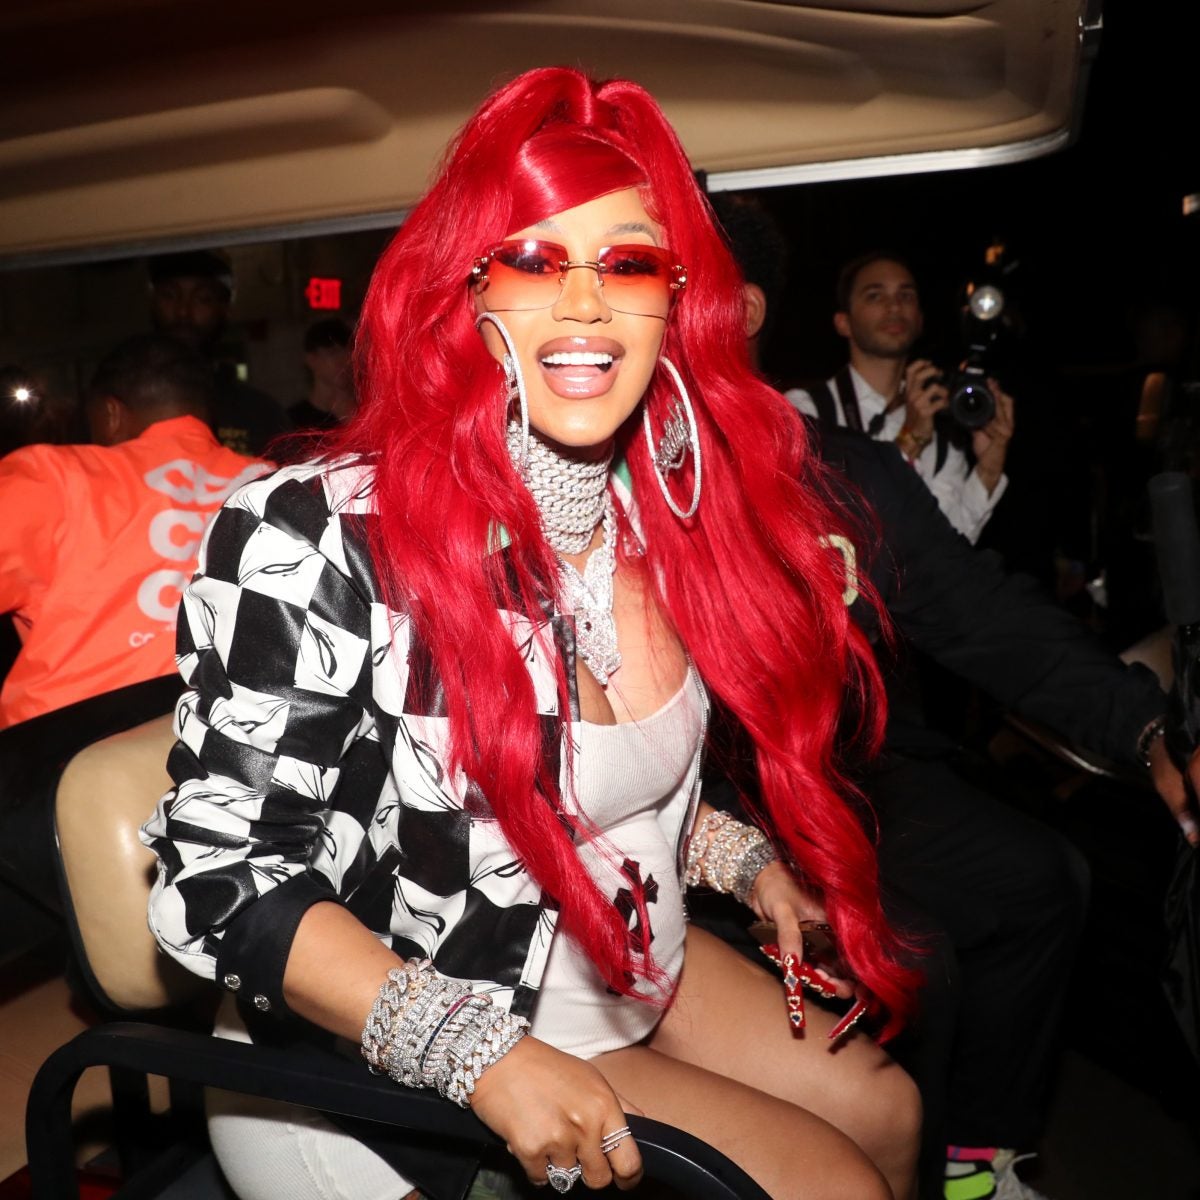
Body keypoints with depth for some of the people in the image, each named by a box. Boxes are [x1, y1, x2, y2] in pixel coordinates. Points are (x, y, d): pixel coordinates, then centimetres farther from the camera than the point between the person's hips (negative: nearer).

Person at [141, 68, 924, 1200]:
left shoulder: (667, 512, -5)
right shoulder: (316, 539, -27)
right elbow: (220, 875, -23)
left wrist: (748, 862, 0)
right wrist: (483, 1055, -30)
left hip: (637, 970, 7)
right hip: (397, 1060, -6)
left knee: (884, 1108, 14)